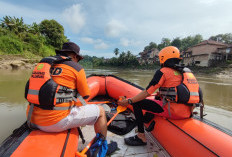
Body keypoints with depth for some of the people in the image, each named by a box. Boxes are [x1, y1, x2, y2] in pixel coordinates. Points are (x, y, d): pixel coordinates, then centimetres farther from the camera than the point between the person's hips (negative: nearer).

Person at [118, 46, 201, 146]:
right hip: (187, 112, 9)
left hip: (173, 111, -9)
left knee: (137, 103, -4)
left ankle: (141, 137, 3)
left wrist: (128, 101, -4)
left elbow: (147, 93, -12)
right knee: (158, 98, 31)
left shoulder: (163, 71, -8)